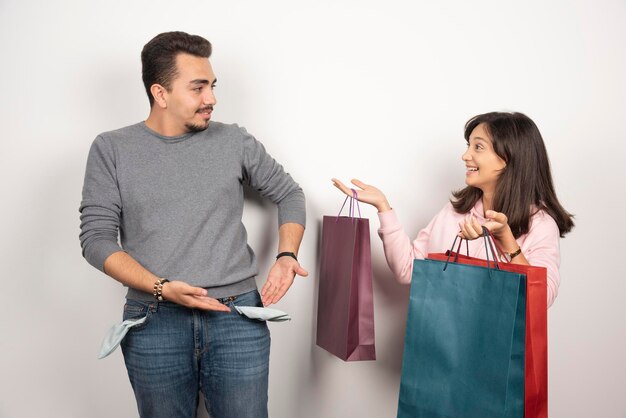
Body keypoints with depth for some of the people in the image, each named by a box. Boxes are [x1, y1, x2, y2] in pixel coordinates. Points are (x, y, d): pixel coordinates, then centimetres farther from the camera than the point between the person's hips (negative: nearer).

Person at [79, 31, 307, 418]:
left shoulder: (235, 142, 5)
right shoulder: (112, 149, 2)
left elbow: (288, 192, 15)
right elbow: (96, 238, -1)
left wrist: (287, 256, -1)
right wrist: (162, 289, -14)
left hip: (238, 316, 1)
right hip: (154, 322, 0)